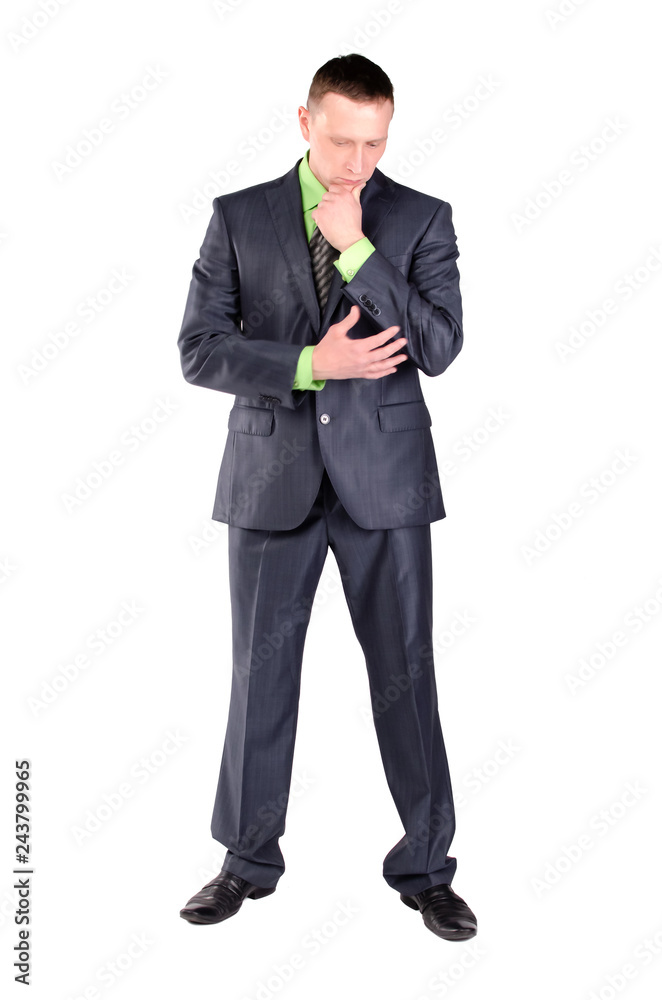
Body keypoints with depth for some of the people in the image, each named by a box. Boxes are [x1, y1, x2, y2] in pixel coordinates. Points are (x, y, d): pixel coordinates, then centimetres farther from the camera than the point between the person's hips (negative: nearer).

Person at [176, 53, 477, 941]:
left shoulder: (422, 220, 2)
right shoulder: (239, 218, 4)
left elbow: (440, 347, -9)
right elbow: (200, 348, -2)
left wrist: (357, 248, -15)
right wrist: (308, 364, -15)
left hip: (385, 478, 0)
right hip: (273, 477, 1)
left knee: (405, 671, 4)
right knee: (261, 670, 9)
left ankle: (426, 867, 20)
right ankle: (249, 860, 27)